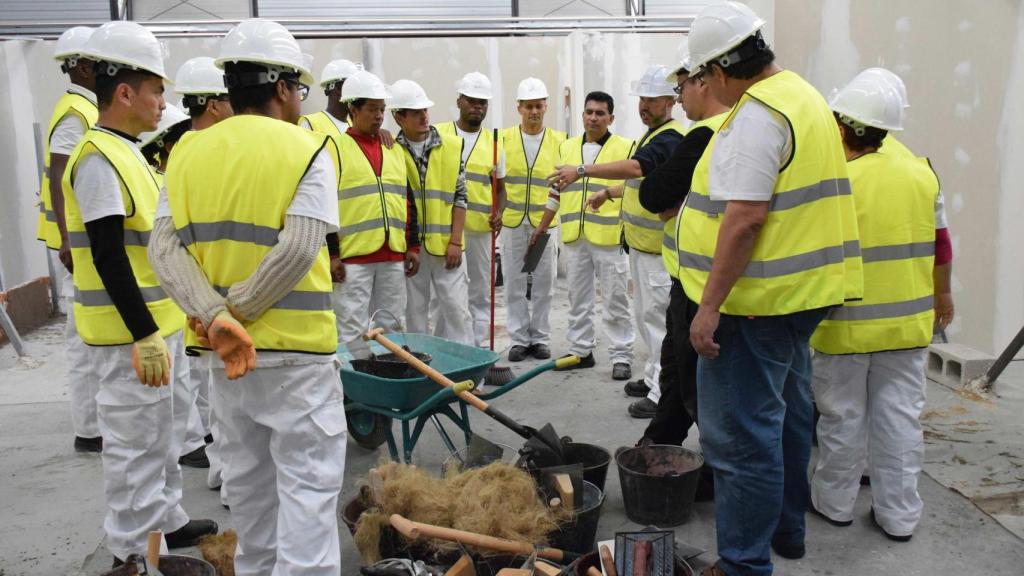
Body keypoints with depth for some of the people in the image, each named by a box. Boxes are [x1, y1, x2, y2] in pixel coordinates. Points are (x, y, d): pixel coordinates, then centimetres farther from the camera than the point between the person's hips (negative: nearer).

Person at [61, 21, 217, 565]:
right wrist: (143, 335, -23)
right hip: (129, 334, -10)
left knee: (165, 430, 20)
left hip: (158, 324, 10)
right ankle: (134, 549, 16)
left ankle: (165, 519, 35)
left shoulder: (127, 152, 14)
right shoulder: (98, 159, -17)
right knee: (136, 441, 2)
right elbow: (107, 258, -23)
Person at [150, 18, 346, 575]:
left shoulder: (188, 152, 5)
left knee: (247, 481, 22)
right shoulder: (306, 149, -10)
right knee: (306, 486, 2)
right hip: (294, 351, -6)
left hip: (223, 355, 6)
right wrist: (238, 311, -12)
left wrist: (215, 318, -14)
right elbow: (298, 252, -21)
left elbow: (164, 247, -6)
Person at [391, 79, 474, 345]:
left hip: (446, 244, 0)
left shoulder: (452, 146, 3)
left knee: (457, 308, 1)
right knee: (414, 311, 9)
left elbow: (460, 196, 2)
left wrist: (455, 242, -4)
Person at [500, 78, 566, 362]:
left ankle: (540, 337, 18)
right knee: (515, 284, 5)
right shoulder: (504, 138, 2)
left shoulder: (558, 140, 2)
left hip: (545, 222, 0)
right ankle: (519, 338, 16)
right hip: (512, 222, 0)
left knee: (543, 284, 6)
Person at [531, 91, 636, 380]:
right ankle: (581, 350, 23)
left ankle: (621, 356, 9)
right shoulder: (567, 148, 12)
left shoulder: (626, 148, -3)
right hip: (574, 237, 5)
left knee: (615, 300, 1)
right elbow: (556, 190, 18)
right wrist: (542, 226, 18)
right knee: (578, 297, 12)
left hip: (610, 236, -5)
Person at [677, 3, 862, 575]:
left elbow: (745, 216, -26)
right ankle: (787, 528, 39)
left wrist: (710, 306, -24)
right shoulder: (805, 96, 15)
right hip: (802, 291, 11)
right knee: (787, 414, 22)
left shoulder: (757, 115, -18)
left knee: (742, 434, -3)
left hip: (758, 299, -11)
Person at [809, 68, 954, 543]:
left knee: (843, 415, 10)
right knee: (901, 414, 12)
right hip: (907, 320, 5)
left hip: (847, 323, -4)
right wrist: (942, 294, 22)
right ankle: (899, 515, 21)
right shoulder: (921, 173, 2)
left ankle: (834, 502, 25)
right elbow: (940, 244, 9)